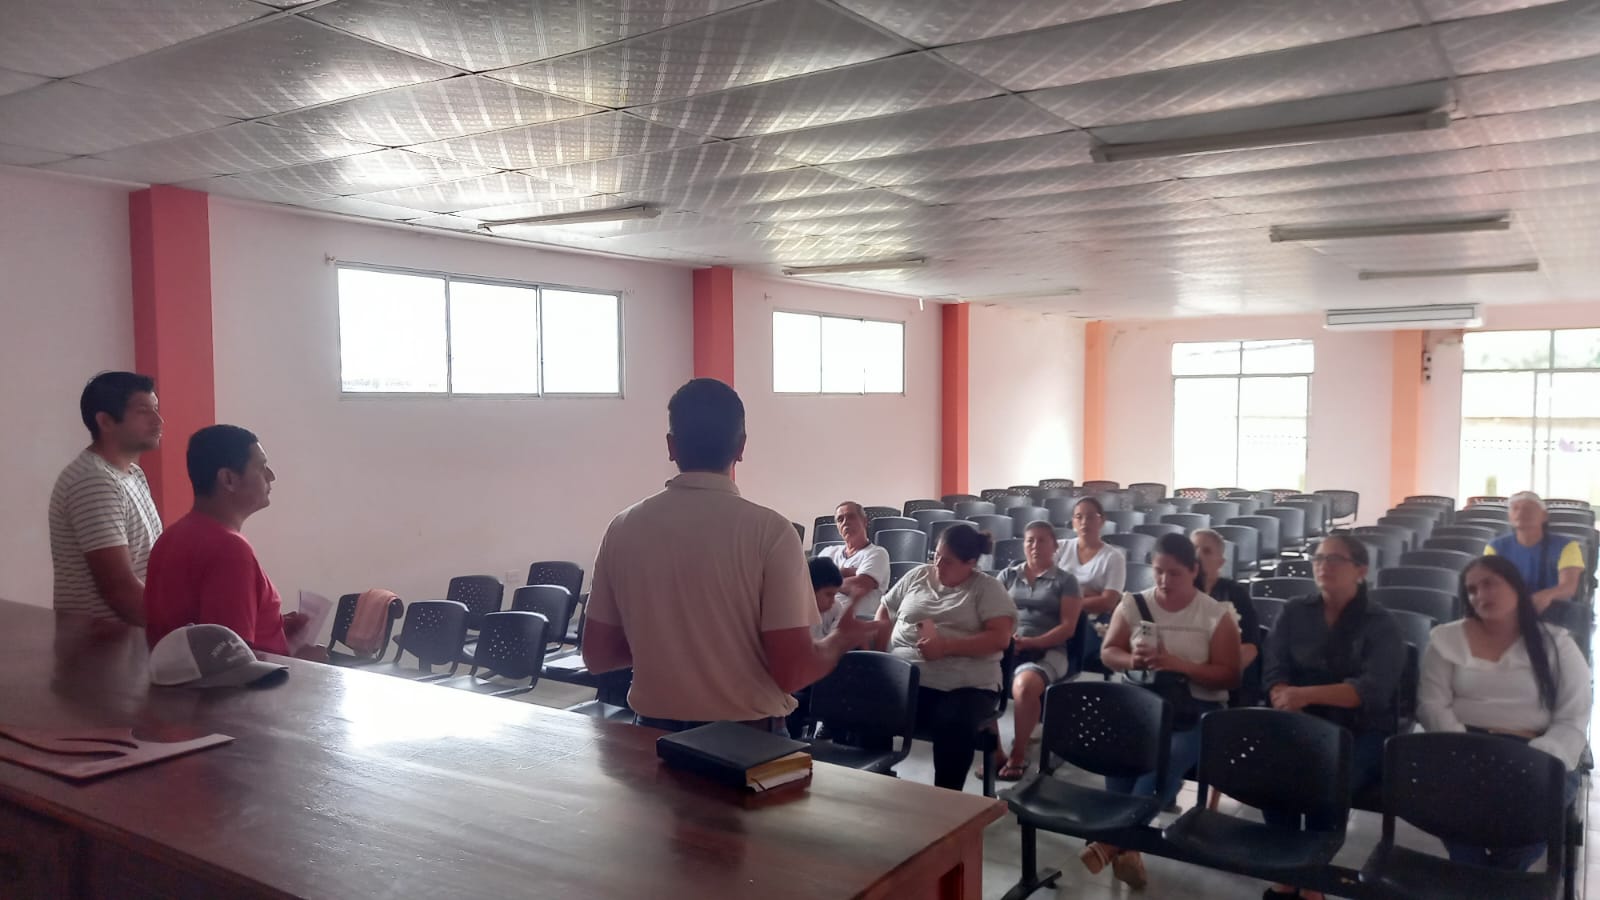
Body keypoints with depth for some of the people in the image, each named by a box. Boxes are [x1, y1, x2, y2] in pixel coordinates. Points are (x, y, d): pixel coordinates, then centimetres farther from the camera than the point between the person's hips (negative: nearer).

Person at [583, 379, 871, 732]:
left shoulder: (624, 528, -5)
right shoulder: (769, 531, -16)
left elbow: (596, 656, 3)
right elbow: (791, 672, -16)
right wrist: (840, 640, 3)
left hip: (655, 733, 3)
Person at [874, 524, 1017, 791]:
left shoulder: (987, 588, 5)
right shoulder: (917, 576, 17)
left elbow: (1000, 638, -7)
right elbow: (885, 615, 22)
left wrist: (947, 647, -16)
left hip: (965, 686, -3)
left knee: (953, 726, -35)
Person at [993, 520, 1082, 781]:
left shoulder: (1066, 581, 10)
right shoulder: (1008, 575, 19)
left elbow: (1068, 627, 0)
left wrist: (1031, 642, -14)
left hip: (1047, 651, -3)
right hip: (1006, 647, 3)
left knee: (1024, 685, -38)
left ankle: (1019, 754, -16)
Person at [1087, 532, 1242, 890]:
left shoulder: (1217, 616, -2)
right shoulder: (1132, 605, 7)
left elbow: (1230, 677, -5)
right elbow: (1108, 652, 10)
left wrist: (1178, 664, -20)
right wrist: (1131, 661, -14)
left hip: (1197, 710, -2)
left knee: (1168, 759, -33)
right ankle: (1126, 845, -22)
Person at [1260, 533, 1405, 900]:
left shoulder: (1381, 624, -2)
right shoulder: (1294, 612, 9)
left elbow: (1373, 689, -17)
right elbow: (1273, 671, 1)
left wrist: (1308, 695, -32)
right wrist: (1287, 704, -22)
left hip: (1361, 732, -2)